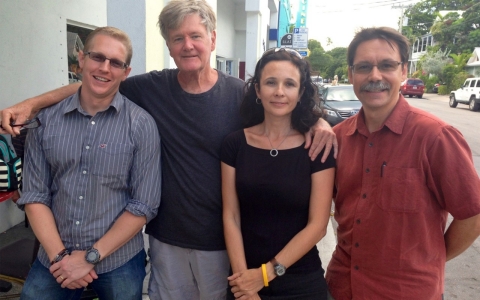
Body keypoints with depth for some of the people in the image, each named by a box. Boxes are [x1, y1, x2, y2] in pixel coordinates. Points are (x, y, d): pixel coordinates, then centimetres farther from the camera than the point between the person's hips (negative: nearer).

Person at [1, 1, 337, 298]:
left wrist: (318, 120, -20)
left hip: (221, 239, -1)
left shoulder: (241, 94, -10)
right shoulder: (151, 87, -6)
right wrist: (31, 104, -3)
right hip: (166, 236, 2)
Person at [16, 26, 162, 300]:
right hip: (53, 262, 2)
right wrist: (59, 255, -9)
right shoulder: (46, 120, -2)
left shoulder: (141, 125, -10)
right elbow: (34, 195, 0)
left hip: (119, 261, -2)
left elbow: (144, 205, -11)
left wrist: (92, 257, -12)